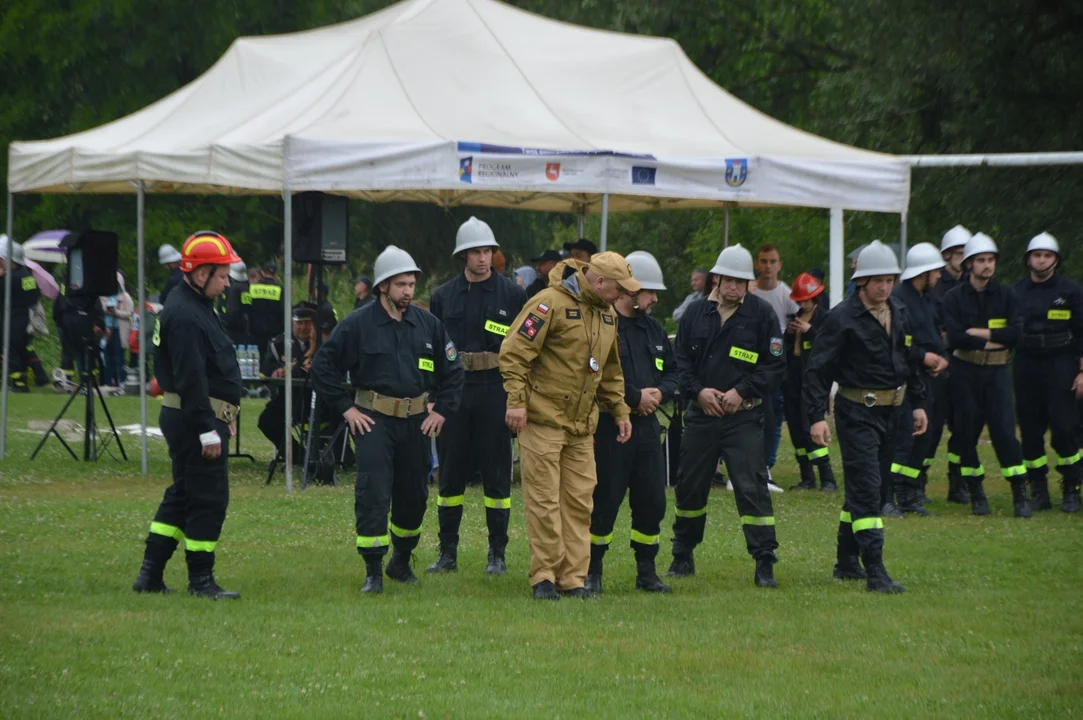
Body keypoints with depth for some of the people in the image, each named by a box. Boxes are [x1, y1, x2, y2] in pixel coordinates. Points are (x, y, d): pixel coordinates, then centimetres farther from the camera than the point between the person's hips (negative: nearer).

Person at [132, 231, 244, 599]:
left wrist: (222, 417, 24)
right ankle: (200, 580, 2)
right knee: (209, 499, -5)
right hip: (194, 419, -11)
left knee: (182, 495, 15)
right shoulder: (186, 316, -19)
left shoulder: (195, 307, 16)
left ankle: (150, 575, 18)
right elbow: (191, 379, -24)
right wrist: (208, 430, -24)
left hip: (183, 419, 11)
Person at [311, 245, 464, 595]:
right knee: (373, 494, -12)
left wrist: (442, 410, 8)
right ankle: (373, 572, -8)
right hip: (373, 419, -4)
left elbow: (452, 369, 17)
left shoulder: (427, 323, 6)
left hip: (416, 421, 4)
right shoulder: (357, 324, -5)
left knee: (414, 495, 12)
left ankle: (402, 561, 32)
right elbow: (323, 366, -1)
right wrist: (346, 408, -5)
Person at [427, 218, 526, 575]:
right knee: (451, 470, 4)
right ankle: (448, 553, 11)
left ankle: (497, 554, 8)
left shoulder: (512, 294, 2)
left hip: (495, 392, -2)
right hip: (454, 390, 2)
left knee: (496, 471, 1)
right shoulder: (443, 296, 8)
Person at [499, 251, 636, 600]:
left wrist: (619, 411, 21)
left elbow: (611, 371, 26)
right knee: (544, 501, -5)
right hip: (543, 418, -7)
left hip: (581, 425, 7)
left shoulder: (606, 315, 14)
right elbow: (514, 352, -15)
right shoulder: (550, 304, -12)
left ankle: (573, 578, 9)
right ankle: (544, 578, 0)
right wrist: (516, 401, -20)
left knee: (579, 501, 5)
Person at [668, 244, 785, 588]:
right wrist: (698, 391, -7)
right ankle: (682, 556, 26)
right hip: (701, 415, 4)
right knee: (690, 486, 11)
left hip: (744, 417, -4)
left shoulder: (761, 314, -3)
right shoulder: (696, 313, 7)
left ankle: (764, 563, -8)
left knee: (752, 488, -11)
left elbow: (775, 366, -3)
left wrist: (742, 392, -12)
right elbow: (680, 360, 10)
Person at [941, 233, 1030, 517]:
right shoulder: (954, 298, 0)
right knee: (966, 432, 2)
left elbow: (1016, 332, -8)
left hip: (997, 372, 0)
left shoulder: (1005, 296, 5)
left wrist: (980, 333, -12)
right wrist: (992, 342, -10)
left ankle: (1020, 495, -7)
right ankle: (976, 492, 14)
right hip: (965, 373, 0)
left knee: (1005, 430, -8)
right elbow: (954, 338, -12)